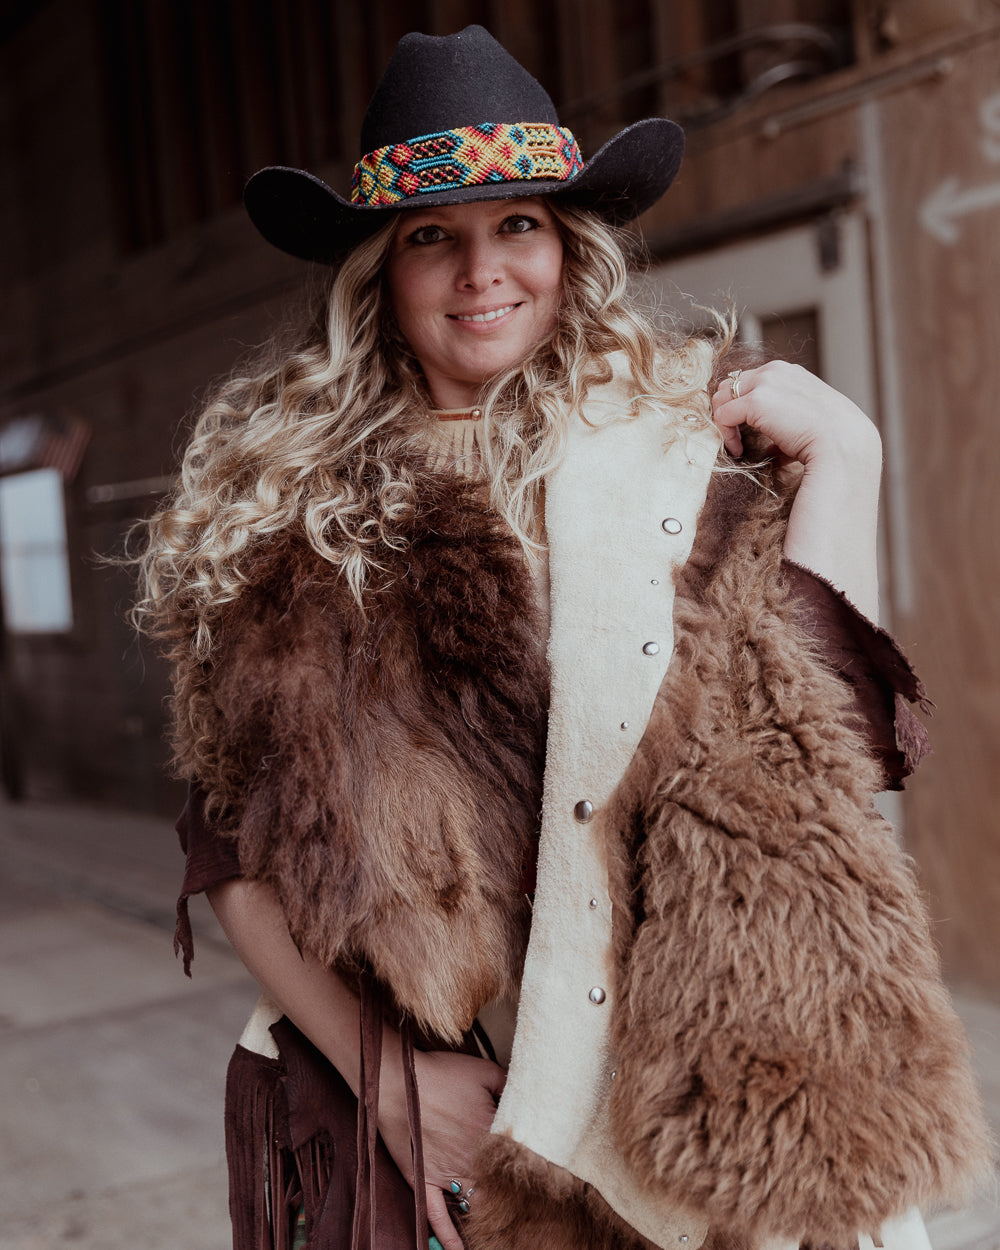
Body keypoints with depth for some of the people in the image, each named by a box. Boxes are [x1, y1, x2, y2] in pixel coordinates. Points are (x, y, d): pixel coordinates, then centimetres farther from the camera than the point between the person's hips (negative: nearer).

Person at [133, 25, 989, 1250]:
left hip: (678, 1083, 0)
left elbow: (806, 742, -12)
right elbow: (233, 840, -2)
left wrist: (843, 451, -13)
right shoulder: (285, 507, -3)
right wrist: (384, 1070, -8)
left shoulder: (678, 443, -3)